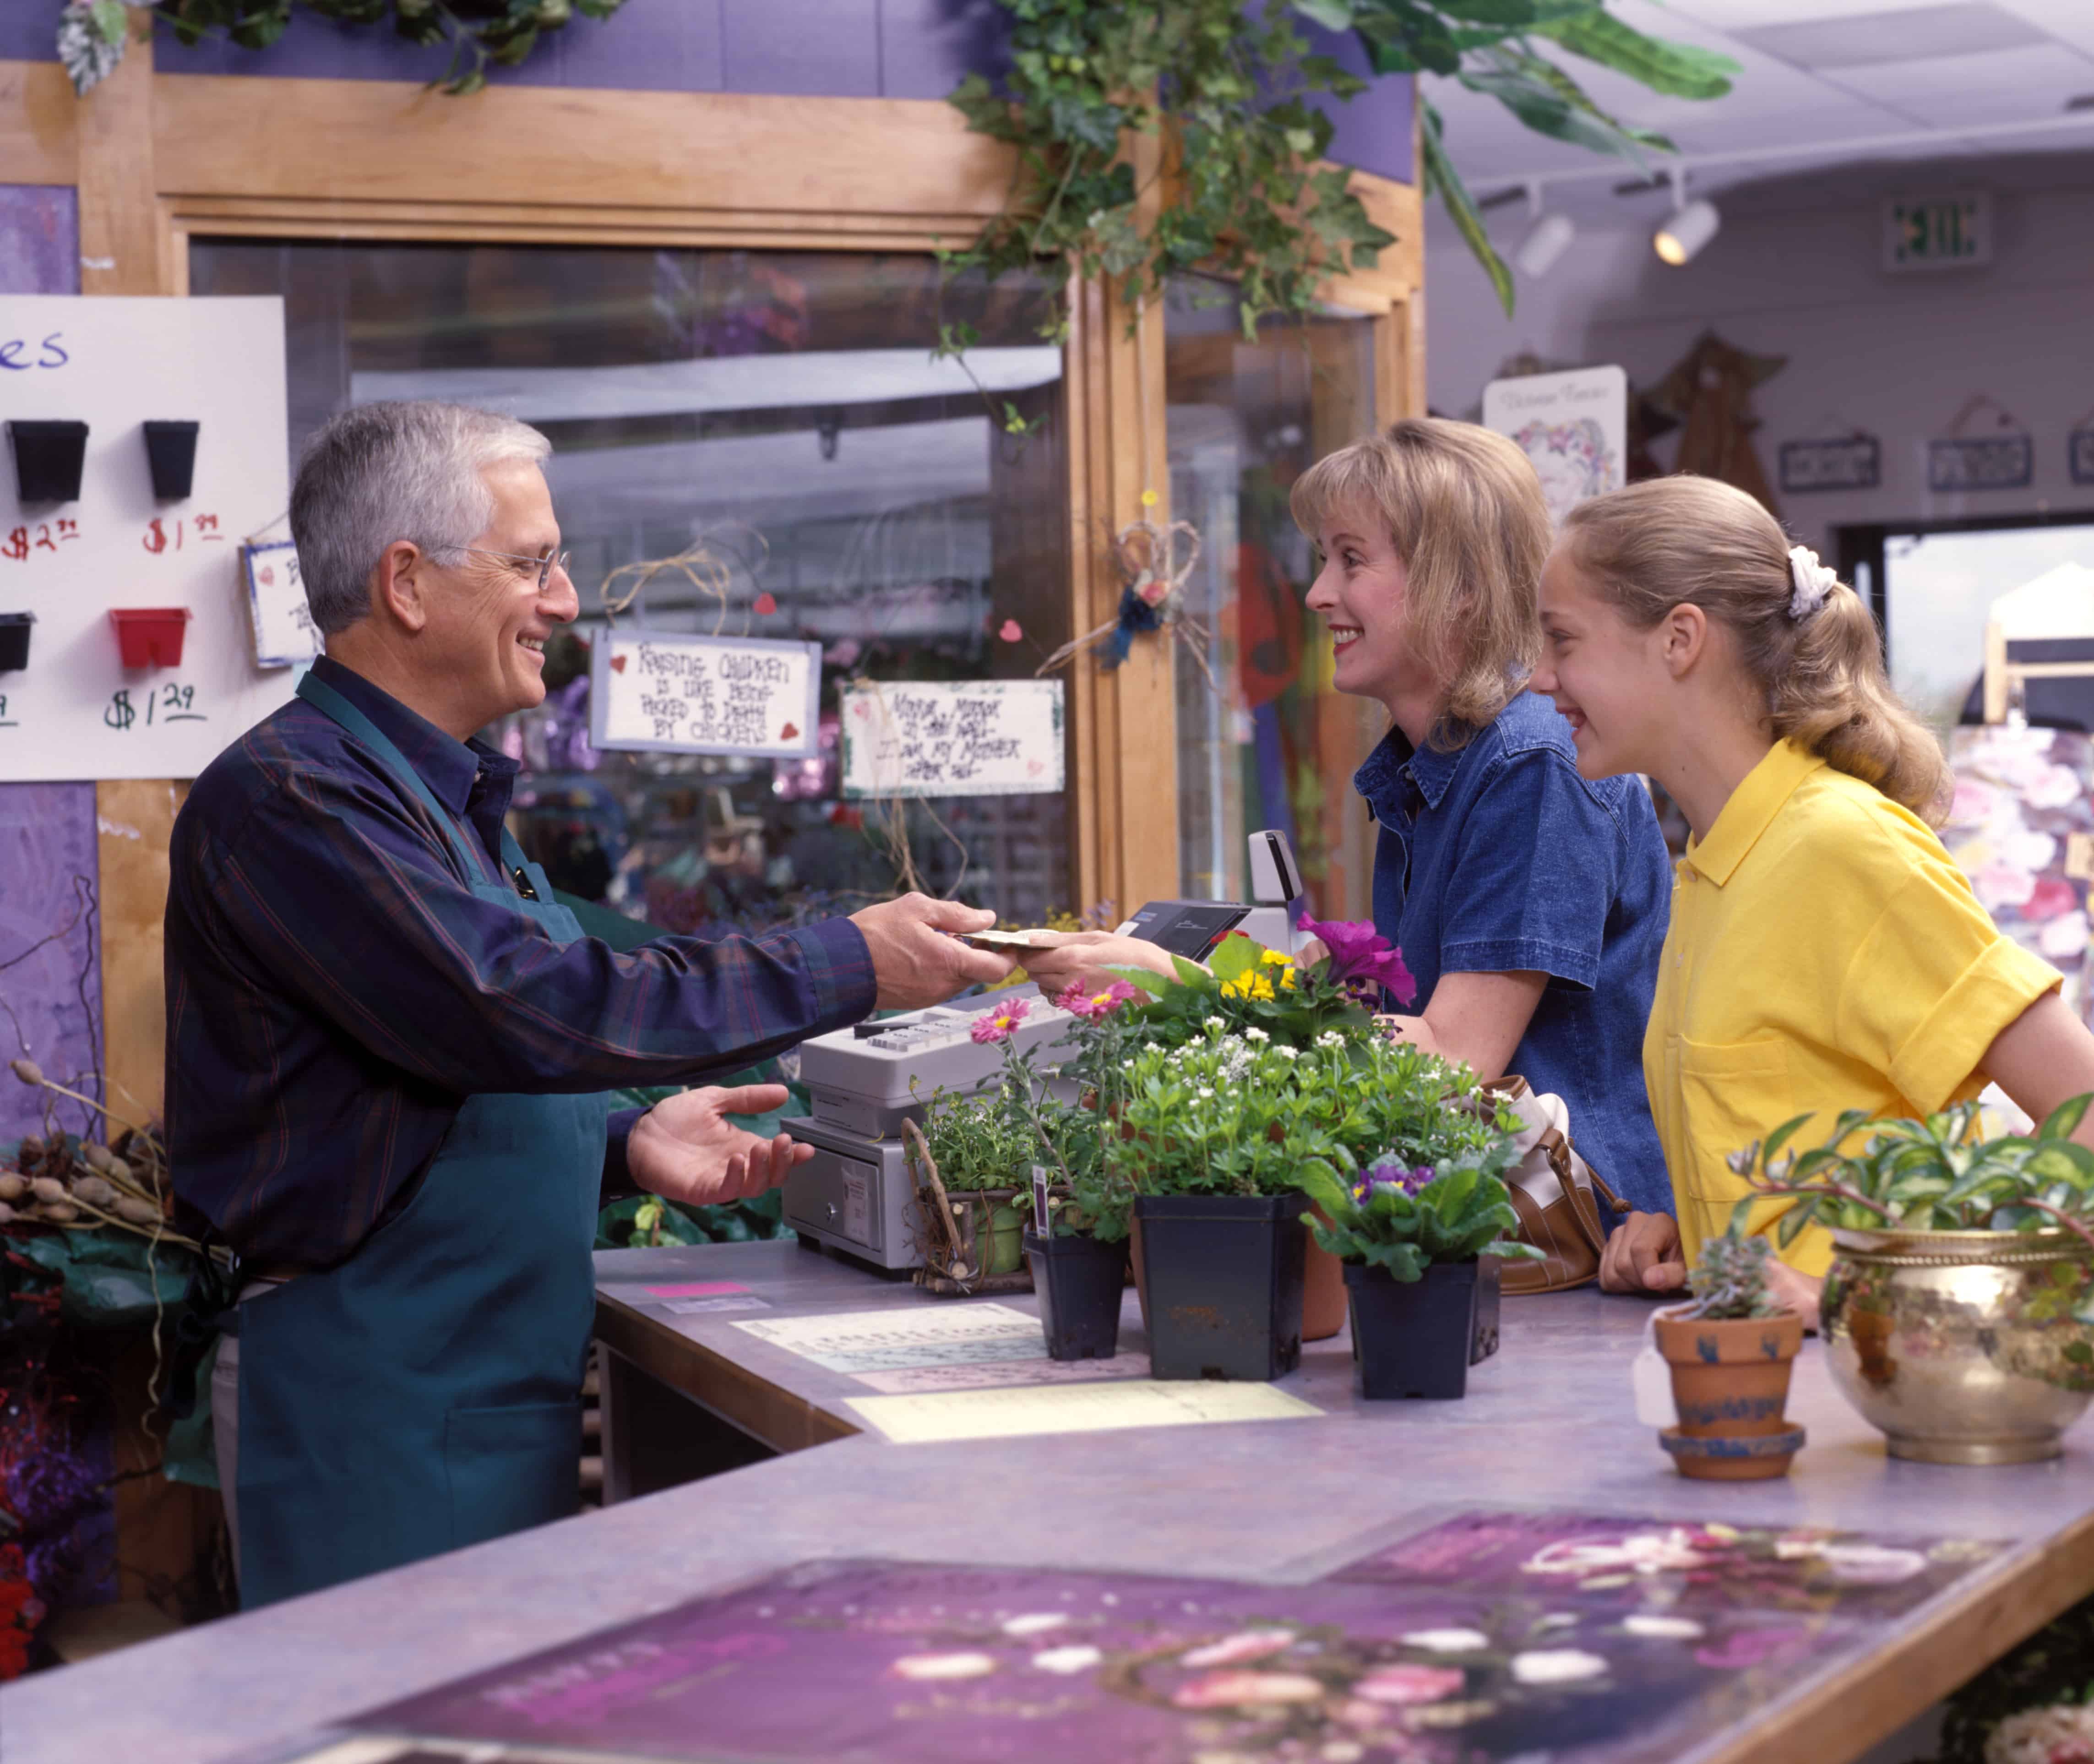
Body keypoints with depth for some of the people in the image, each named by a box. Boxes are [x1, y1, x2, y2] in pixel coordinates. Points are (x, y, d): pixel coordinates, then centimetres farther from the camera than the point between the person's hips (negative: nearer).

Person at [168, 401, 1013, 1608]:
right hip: (379, 1404, -10)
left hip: (510, 1394, 10)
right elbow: (518, 1011, -25)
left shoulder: (449, 800, 18)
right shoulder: (288, 799, -16)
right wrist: (847, 968, -20)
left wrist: (621, 1148, 6)